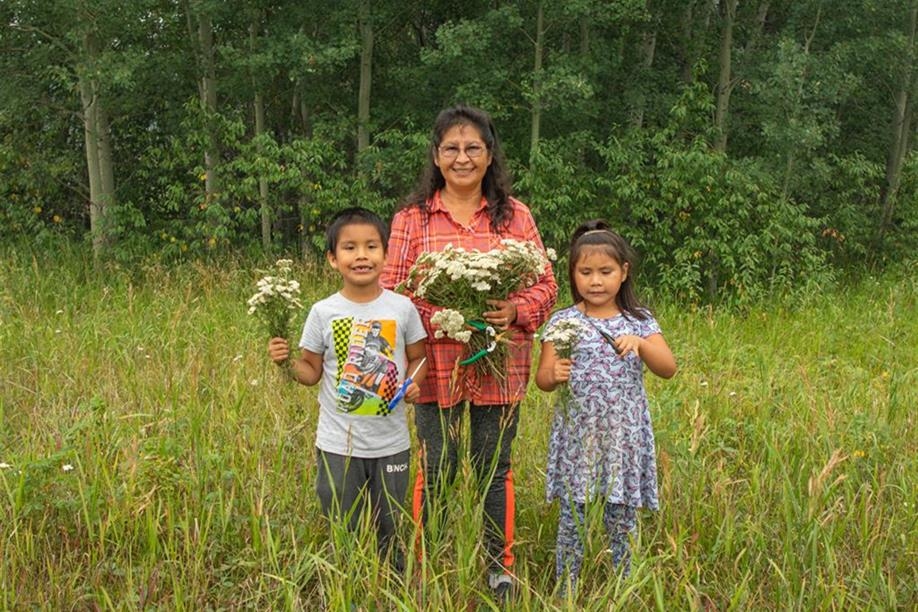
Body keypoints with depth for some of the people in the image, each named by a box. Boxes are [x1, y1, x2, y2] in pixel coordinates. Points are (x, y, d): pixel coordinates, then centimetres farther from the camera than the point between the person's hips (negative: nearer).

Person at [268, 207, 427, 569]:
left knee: (390, 532, 16)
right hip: (338, 445, 0)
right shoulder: (323, 312, -6)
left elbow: (418, 357, 7)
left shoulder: (402, 308, -4)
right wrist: (286, 363, -17)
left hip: (391, 444, 1)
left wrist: (413, 383, -12)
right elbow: (311, 371, 1)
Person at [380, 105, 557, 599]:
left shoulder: (514, 215, 4)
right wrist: (435, 319, -18)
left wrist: (516, 310, -17)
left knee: (494, 469, 13)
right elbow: (392, 290, -2)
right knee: (434, 471, 8)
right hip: (436, 367, -1)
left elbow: (545, 285, 3)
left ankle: (500, 564, 30)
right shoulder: (412, 218, 1)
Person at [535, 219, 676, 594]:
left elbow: (669, 369, -5)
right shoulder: (563, 321, -1)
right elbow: (542, 378, -1)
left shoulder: (639, 321, 3)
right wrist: (554, 375, -24)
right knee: (572, 520, 6)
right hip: (577, 437, -1)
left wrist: (640, 344, -22)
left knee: (622, 521, 11)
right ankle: (565, 593, 21)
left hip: (624, 438, 1)